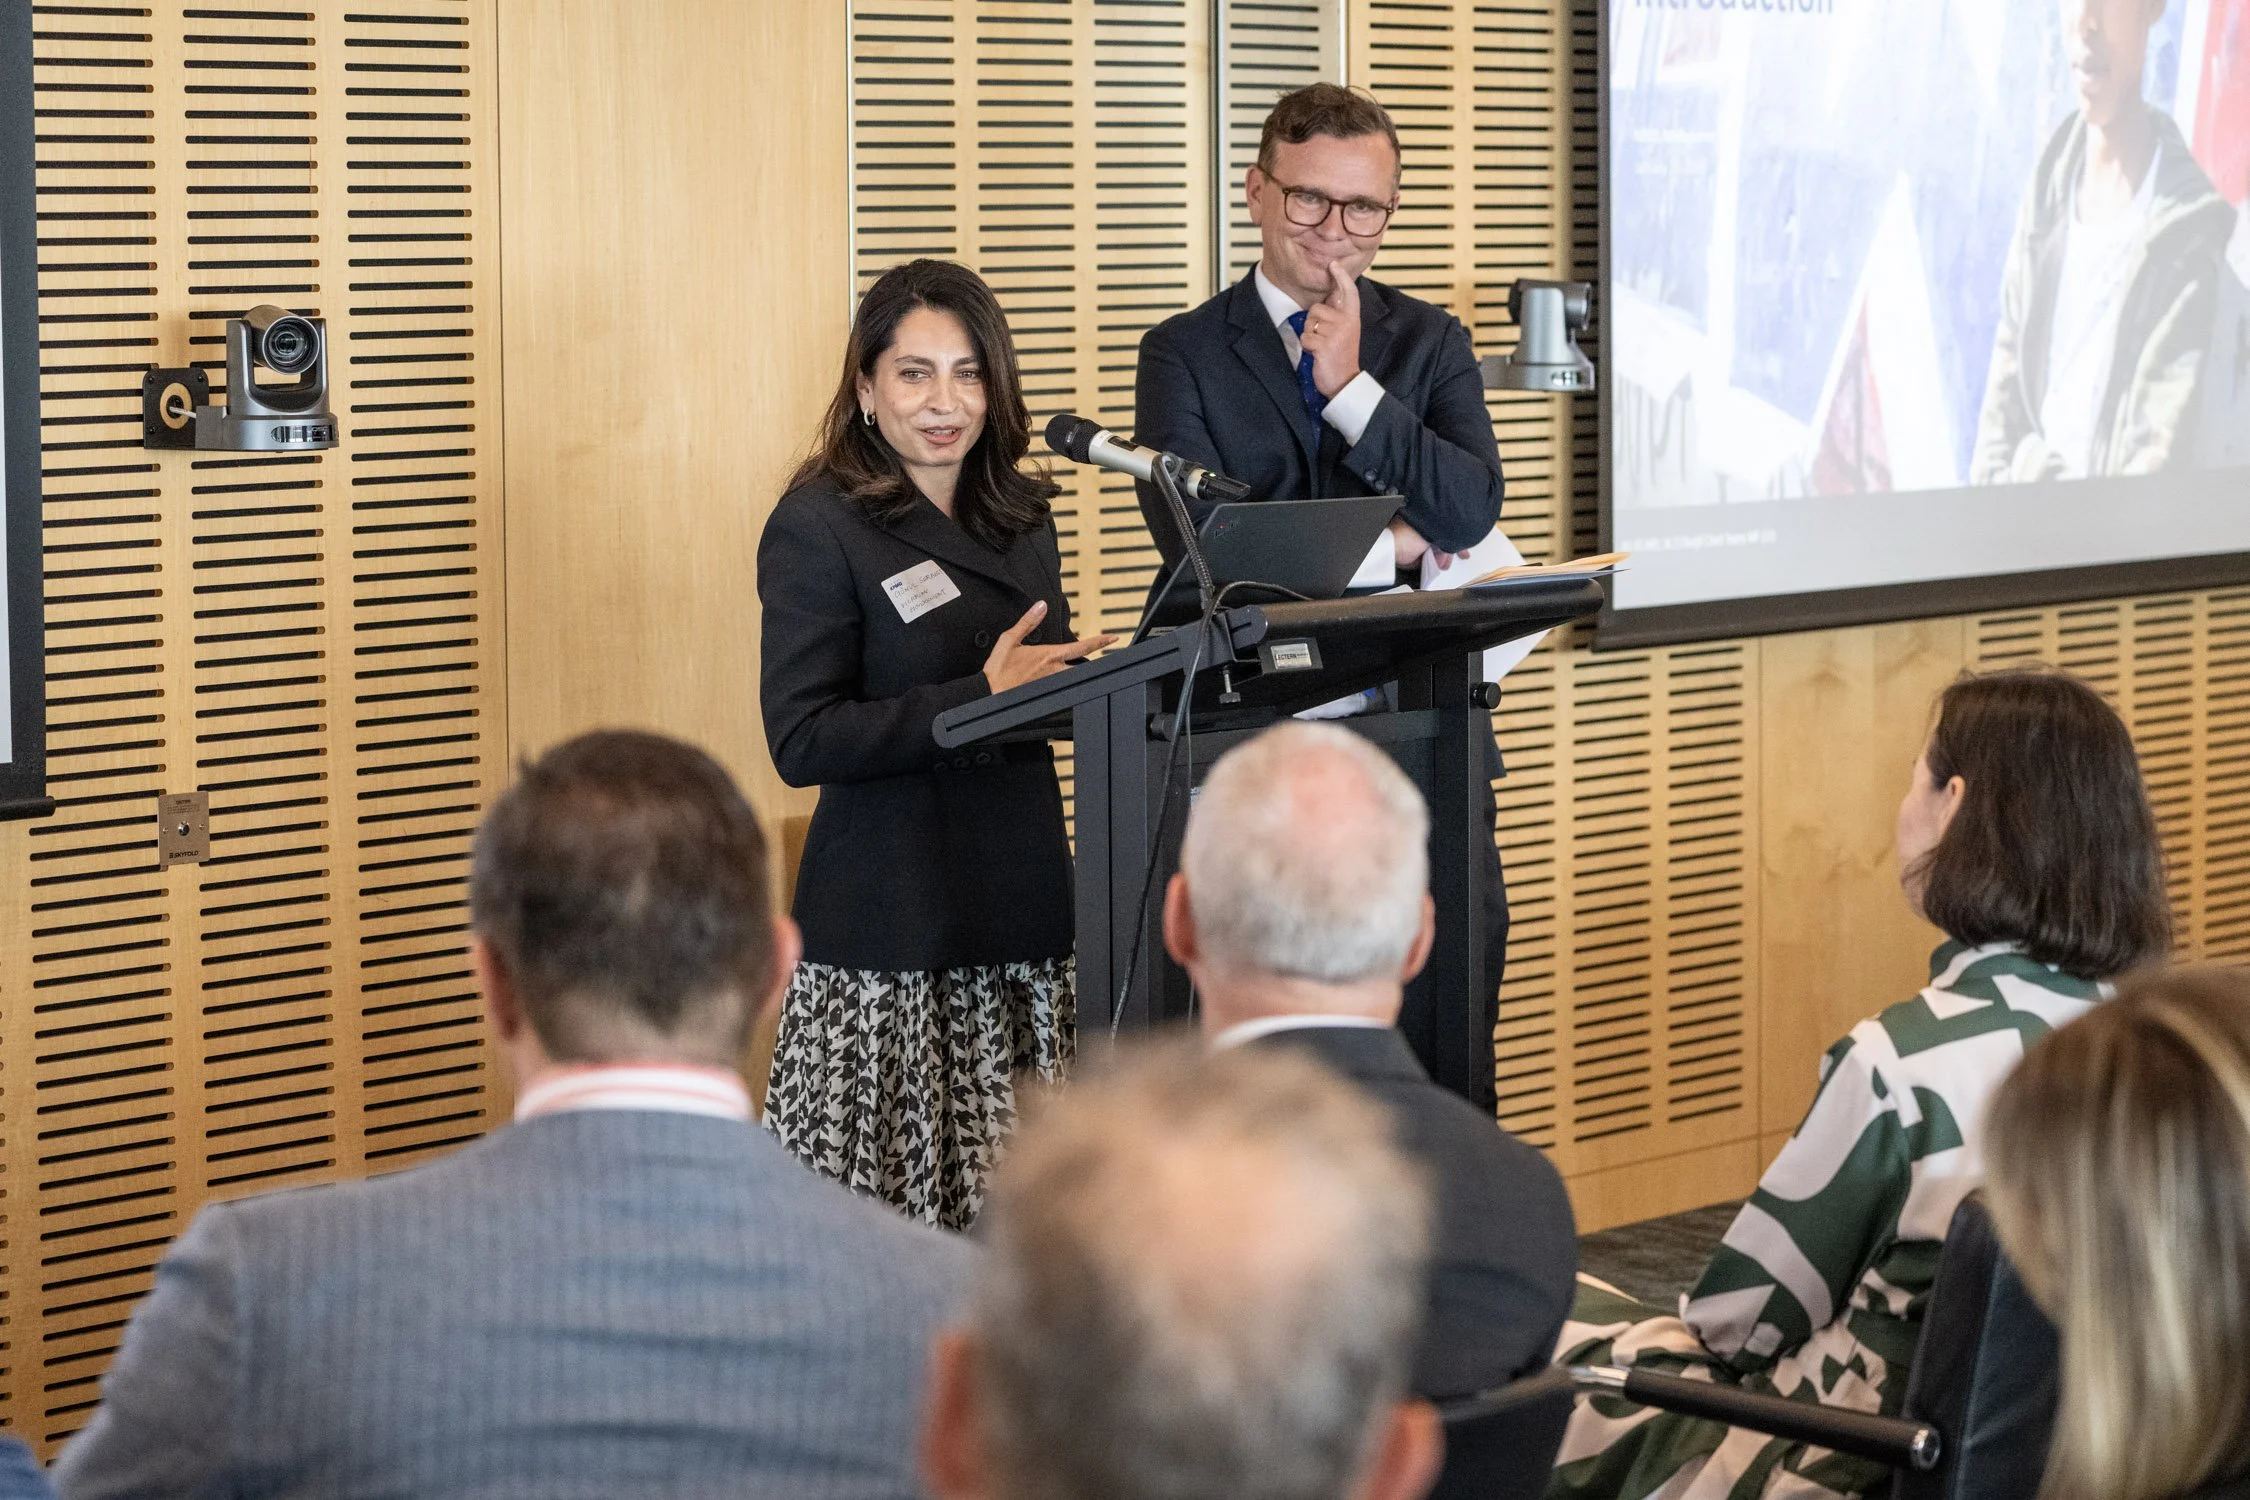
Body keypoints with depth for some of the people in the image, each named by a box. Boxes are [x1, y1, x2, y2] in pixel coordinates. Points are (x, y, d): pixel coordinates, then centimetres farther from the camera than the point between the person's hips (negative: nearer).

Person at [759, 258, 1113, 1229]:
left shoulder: (1020, 515, 14)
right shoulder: (819, 528, -6)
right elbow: (801, 741, -12)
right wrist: (981, 695, -18)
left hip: (1019, 897, 6)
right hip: (891, 922, -6)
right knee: (886, 1234, -7)